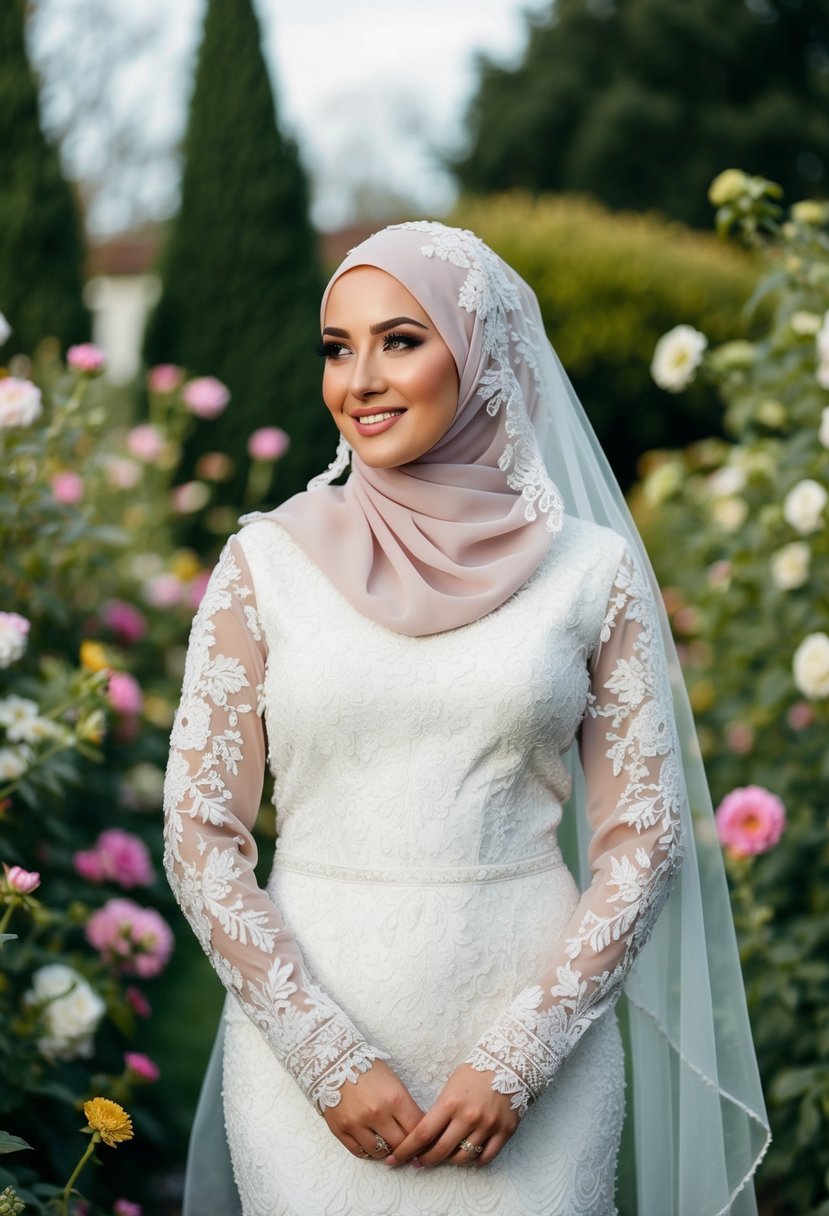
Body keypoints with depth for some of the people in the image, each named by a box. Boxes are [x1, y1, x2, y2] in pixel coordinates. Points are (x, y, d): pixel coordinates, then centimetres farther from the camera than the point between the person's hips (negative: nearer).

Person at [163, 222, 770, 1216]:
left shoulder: (592, 572, 1)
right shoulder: (267, 563, 1)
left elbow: (645, 837, 0)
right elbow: (199, 836, -1)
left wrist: (516, 1061, -8)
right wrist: (332, 1059, -9)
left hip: (532, 1038, 0)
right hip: (307, 1043, 0)